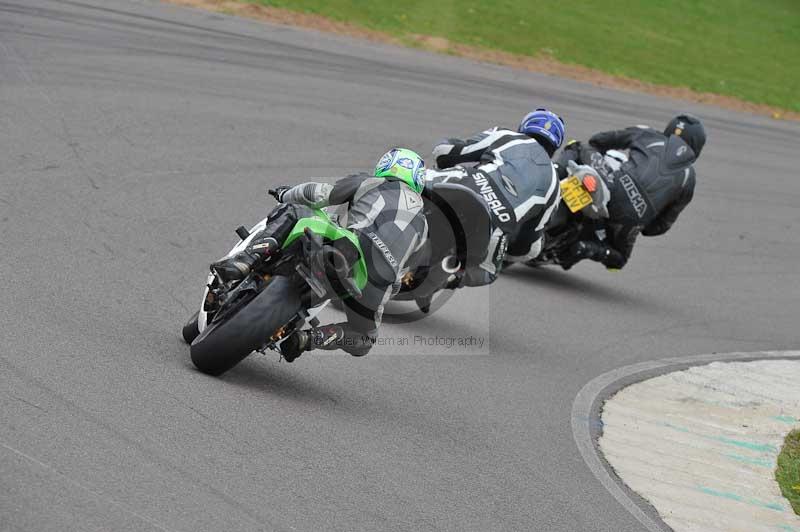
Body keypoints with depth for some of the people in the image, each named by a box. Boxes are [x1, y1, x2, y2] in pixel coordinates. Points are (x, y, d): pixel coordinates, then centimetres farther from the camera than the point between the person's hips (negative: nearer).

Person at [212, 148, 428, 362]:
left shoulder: (366, 183, 21)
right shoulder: (422, 223, 31)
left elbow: (320, 194, 9)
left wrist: (286, 195, 29)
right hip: (378, 284, 2)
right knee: (363, 341, 28)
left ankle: (247, 259, -14)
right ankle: (308, 338, -1)